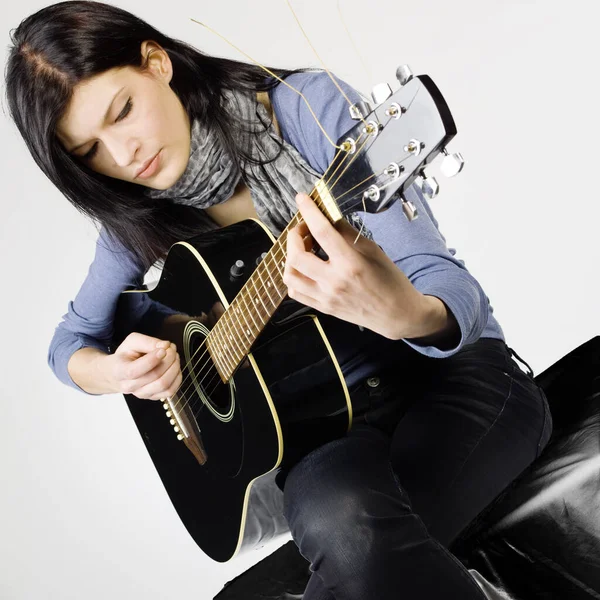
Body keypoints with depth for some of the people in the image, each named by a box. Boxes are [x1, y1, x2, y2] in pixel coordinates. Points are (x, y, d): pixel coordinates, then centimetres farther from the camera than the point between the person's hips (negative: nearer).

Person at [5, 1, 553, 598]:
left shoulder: (312, 105, -13)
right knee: (332, 507, -34)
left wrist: (407, 314, -42)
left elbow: (449, 286, -18)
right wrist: (115, 371, -9)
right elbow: (70, 342, 14)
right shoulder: (138, 217, 2)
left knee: (348, 516, -34)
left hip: (455, 368, -2)